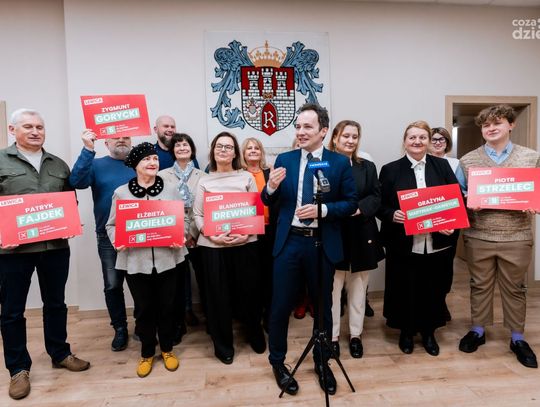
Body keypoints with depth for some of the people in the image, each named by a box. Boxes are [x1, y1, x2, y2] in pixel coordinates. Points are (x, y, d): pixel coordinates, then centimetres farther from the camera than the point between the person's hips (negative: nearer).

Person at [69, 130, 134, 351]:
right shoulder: (97, 165, 4)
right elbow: (76, 182, -15)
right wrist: (88, 150, -23)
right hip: (109, 236, 0)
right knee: (112, 285, 7)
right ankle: (120, 328, 25)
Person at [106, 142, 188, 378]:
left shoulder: (171, 189, 2)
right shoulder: (121, 193, 1)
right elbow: (112, 225, 5)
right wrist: (118, 241, -13)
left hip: (167, 258, 1)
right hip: (136, 260, 0)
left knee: (166, 306, 13)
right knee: (143, 308, 12)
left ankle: (167, 349, 35)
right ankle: (147, 353, 33)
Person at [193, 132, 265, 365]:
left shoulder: (247, 178, 4)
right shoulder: (204, 182, 5)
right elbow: (198, 215, 2)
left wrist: (246, 233, -13)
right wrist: (212, 235, -14)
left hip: (245, 243, 0)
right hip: (212, 245, 0)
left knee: (249, 290, 10)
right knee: (218, 295, 7)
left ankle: (256, 335, 35)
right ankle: (223, 345, 26)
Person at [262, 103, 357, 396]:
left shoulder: (340, 162, -1)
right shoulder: (284, 160, 4)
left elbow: (351, 203, -2)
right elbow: (268, 202, 4)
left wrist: (322, 209, -18)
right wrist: (271, 186, -18)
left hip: (323, 244, 0)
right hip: (289, 242, 1)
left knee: (322, 306, 16)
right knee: (280, 306, 9)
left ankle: (322, 362, 40)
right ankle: (278, 362, 34)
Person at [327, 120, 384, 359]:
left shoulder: (367, 167, 11)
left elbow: (375, 197, 2)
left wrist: (358, 208, -15)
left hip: (361, 236, 4)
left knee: (358, 288, 14)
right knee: (332, 288, 5)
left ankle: (355, 335, 29)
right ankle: (332, 336, 21)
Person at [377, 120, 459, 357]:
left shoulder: (442, 166, 7)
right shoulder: (390, 170, 1)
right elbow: (379, 205, -1)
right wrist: (392, 215, -20)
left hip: (436, 242, 2)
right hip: (403, 244, -2)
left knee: (433, 289, 12)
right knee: (404, 289, 8)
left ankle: (429, 332, 33)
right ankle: (406, 332, 30)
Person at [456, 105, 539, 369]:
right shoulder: (467, 161, 3)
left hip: (516, 237, 0)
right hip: (478, 236, 0)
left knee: (514, 288, 12)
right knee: (480, 285, 13)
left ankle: (518, 338, 29)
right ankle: (477, 331, 30)